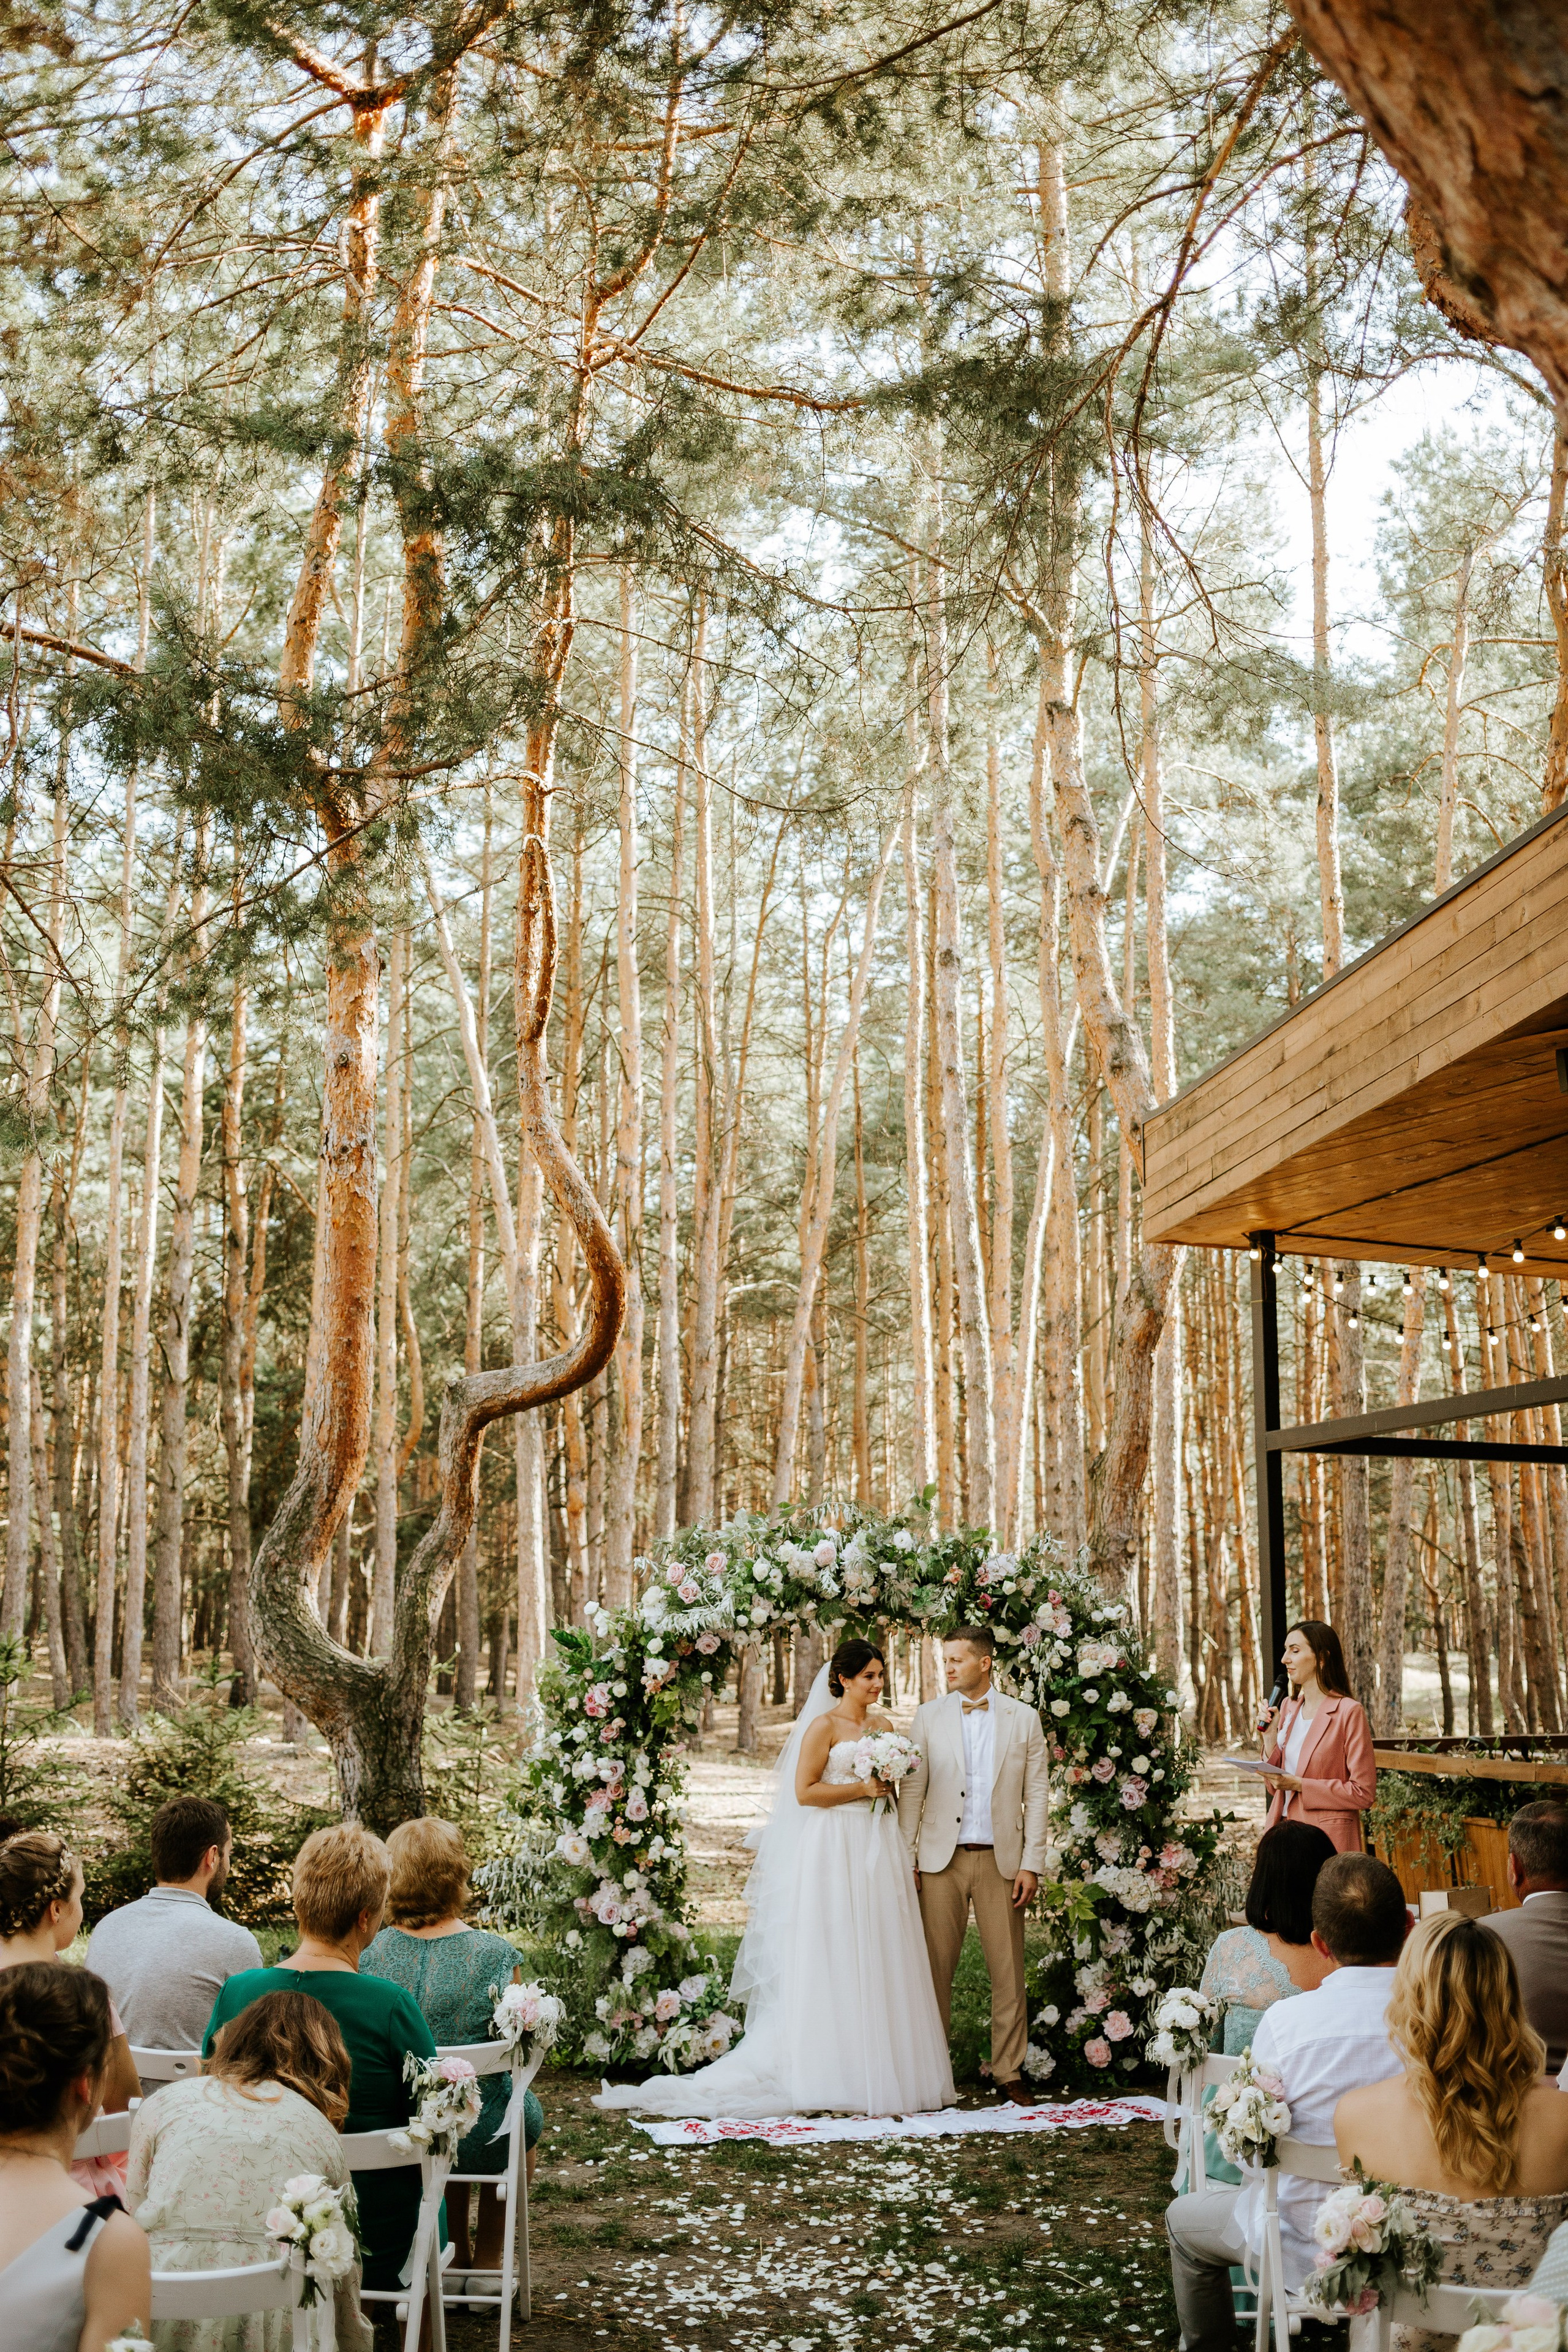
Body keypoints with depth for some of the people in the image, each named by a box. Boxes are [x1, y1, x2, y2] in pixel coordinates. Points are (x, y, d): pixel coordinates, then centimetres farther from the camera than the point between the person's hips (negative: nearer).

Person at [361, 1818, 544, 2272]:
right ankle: (488, 2261, 44)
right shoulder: (495, 1956, -21)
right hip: (479, 2137, -3)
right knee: (526, 2113, 33)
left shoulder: (372, 1954, -14)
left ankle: (457, 2255, 49)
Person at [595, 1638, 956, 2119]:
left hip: (881, 1850, 6)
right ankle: (836, 2077, 1)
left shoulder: (884, 1727, 13)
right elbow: (804, 1791, -11)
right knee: (834, 1965, -3)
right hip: (835, 1851, -6)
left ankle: (885, 2074, 12)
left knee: (881, 1965, 7)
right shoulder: (823, 1726, -6)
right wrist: (861, 1789, -12)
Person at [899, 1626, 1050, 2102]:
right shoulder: (929, 1716, 5)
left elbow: (1035, 1796, 3)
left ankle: (1009, 2071, 13)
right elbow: (912, 1790, 4)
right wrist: (905, 1859, -2)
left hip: (1001, 1860, 0)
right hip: (941, 1860, 0)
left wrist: (1031, 1865, -3)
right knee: (935, 1967, 1)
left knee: (1008, 1972, 3)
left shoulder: (1023, 1719, 4)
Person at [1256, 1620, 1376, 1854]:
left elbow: (1363, 1792, -13)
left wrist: (1300, 1785, -17)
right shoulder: (1289, 1707, 10)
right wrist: (1269, 1738, -2)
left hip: (1328, 1839, -6)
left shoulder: (1349, 1712, -11)